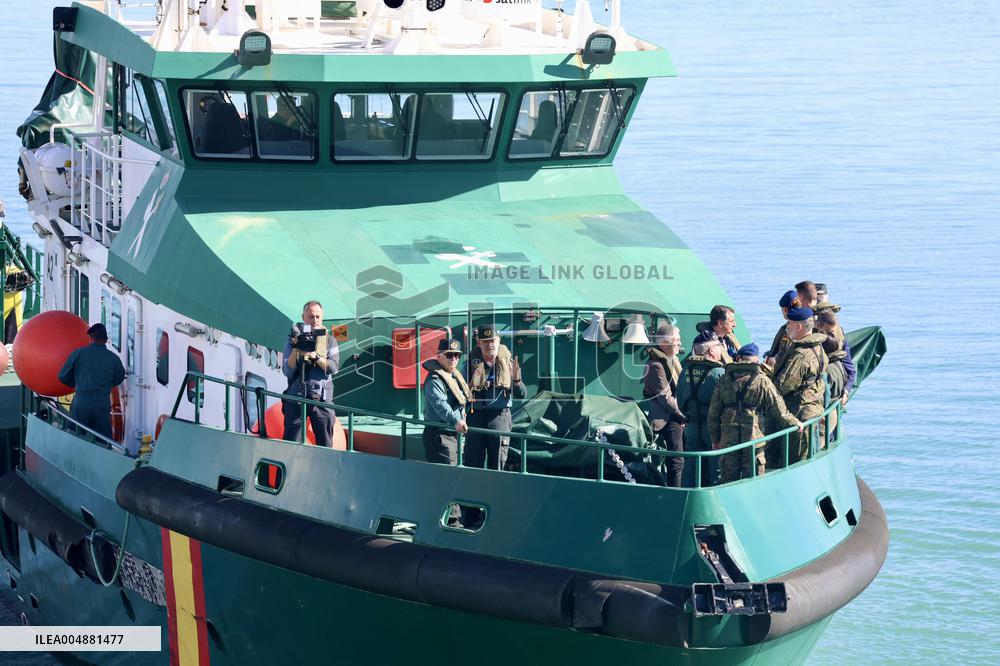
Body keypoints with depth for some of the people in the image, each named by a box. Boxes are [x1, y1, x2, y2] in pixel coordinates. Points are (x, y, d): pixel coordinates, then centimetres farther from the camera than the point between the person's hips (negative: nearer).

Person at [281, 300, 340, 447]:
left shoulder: (329, 340, 8)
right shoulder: (293, 340, 7)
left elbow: (334, 368, -4)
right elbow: (287, 371, -1)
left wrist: (315, 356, -17)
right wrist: (295, 350, -14)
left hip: (322, 400, 1)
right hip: (295, 399, -1)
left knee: (325, 445, 3)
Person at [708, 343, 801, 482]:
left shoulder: (724, 380, 4)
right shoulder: (762, 381, -5)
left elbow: (713, 413, 7)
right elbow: (779, 410, -3)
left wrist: (715, 438, 17)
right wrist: (794, 423, 14)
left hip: (728, 440, 2)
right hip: (754, 439, -2)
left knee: (729, 481, 9)